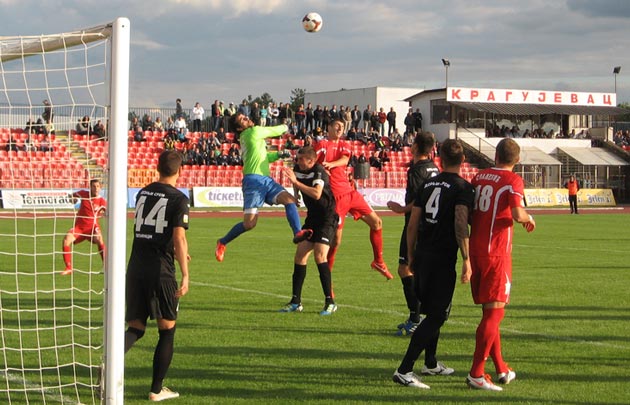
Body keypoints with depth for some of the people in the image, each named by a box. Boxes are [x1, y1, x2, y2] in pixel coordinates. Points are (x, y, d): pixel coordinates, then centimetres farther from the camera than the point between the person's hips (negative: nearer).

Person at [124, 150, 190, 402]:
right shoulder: (178, 199, -8)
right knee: (167, 331, 10)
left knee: (135, 328, 11)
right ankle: (157, 389, 13)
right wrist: (185, 275, -17)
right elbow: (179, 238, -17)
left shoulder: (143, 193, 12)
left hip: (136, 267, 5)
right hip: (161, 270, -5)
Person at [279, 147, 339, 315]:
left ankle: (330, 302, -13)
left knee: (320, 256, -19)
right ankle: (296, 302, 8)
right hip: (312, 218, 8)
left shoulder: (319, 172, -19)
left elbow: (317, 194, -38)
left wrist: (296, 182, -38)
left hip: (327, 219, -8)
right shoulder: (298, 170, 4)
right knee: (300, 255, 3)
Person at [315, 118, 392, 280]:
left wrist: (331, 164, -27)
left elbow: (345, 159, -7)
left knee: (376, 222, 9)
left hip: (349, 192, 7)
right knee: (336, 239, -9)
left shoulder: (344, 145, 14)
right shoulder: (323, 144, -3)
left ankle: (378, 261, 24)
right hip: (336, 196, -7)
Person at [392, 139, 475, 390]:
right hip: (443, 260, -7)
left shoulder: (428, 184, 12)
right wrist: (466, 258, -18)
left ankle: (431, 363, 35)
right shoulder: (463, 187, -6)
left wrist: (411, 256, 20)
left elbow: (413, 224, 12)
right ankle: (404, 371, -12)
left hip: (422, 256, 7)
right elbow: (460, 223, -20)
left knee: (432, 311, 23)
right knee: (436, 317, -4)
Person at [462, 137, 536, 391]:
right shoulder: (513, 180, -7)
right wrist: (529, 219, 0)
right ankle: (476, 373, -8)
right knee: (495, 311, -3)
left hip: (475, 249, 7)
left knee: (489, 311, 14)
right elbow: (517, 214, -21)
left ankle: (501, 369, 23)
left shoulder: (479, 176, 10)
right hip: (497, 252, -7)